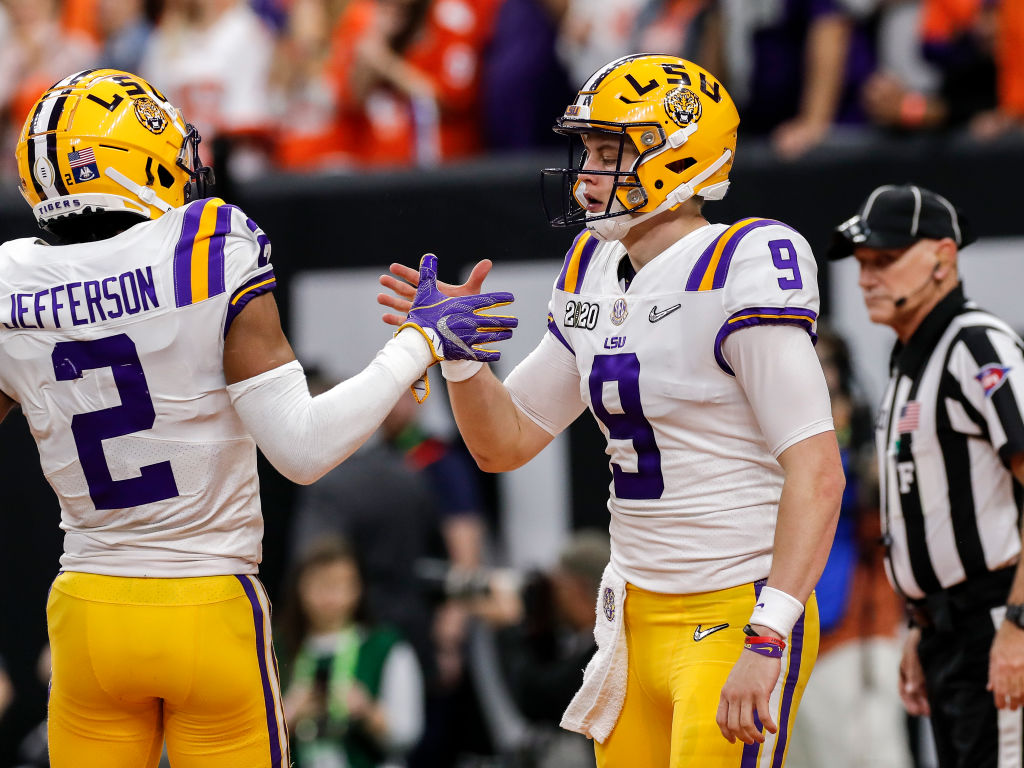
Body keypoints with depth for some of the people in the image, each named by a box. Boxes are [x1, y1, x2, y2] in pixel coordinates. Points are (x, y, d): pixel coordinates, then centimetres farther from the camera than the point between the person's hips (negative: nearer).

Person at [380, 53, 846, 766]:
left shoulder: (742, 271, -15)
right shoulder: (596, 274, 10)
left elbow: (818, 473, -21)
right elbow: (505, 442, 18)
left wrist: (769, 641, -26)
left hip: (741, 617, -8)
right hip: (641, 619, 8)